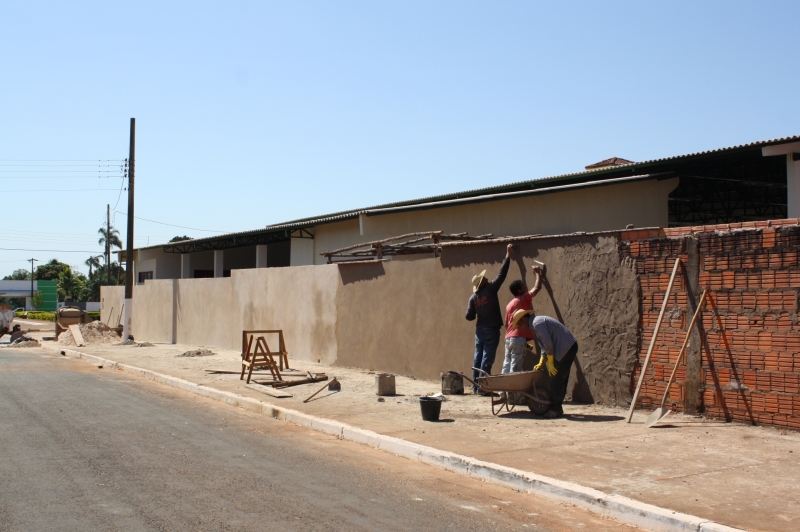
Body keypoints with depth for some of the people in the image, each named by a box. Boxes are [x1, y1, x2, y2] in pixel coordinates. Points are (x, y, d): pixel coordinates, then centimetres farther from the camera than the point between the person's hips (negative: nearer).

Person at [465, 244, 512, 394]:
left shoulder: (473, 297, 2)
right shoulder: (490, 289, -10)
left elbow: (469, 316, 1)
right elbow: (502, 274, -7)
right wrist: (508, 255, 0)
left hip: (479, 330, 5)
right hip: (491, 330, -5)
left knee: (478, 358, 10)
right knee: (487, 359, -3)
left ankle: (475, 386, 14)